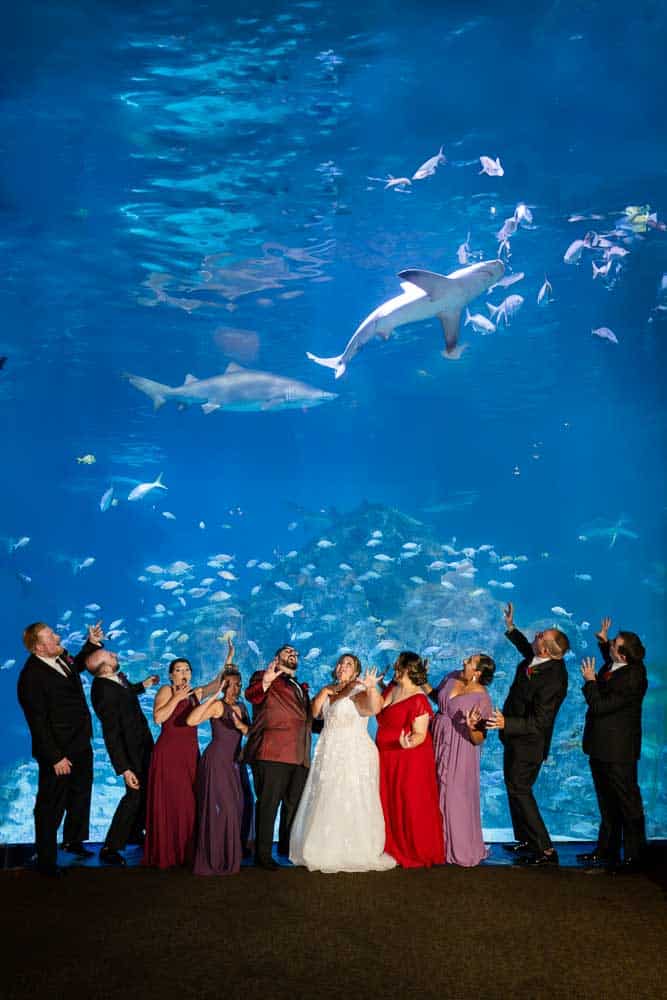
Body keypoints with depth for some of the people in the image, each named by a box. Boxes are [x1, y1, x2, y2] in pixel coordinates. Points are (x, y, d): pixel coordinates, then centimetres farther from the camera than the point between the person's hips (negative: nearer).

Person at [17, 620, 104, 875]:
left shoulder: (61, 656, -1)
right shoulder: (31, 677, -25)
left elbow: (76, 666, 25)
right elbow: (38, 723, -23)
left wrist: (92, 643, 12)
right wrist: (55, 758, -21)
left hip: (80, 745, 9)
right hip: (59, 752, -9)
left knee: (80, 796, 24)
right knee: (51, 807, 6)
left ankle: (73, 841, 45)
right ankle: (46, 861, 22)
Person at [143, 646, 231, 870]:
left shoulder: (196, 693, 13)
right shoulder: (166, 690, -2)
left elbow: (218, 682, 4)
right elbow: (158, 718, -16)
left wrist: (229, 659, -4)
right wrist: (177, 697, -14)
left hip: (191, 753, 5)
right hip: (168, 752, -5)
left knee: (188, 803, 4)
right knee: (169, 802, -5)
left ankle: (186, 852, 11)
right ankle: (166, 854, 1)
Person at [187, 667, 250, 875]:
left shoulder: (241, 708, 11)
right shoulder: (218, 705, -11)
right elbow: (191, 720, -25)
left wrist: (241, 725, -13)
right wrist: (213, 696, -27)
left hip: (233, 763, 7)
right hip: (216, 761, -7)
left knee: (235, 807, 9)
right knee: (218, 807, -7)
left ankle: (228, 856, 21)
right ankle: (213, 860, 3)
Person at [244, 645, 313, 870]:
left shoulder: (301, 688, 26)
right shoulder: (264, 677, 5)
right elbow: (251, 695, -15)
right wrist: (264, 684, -34)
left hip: (299, 756, 7)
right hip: (273, 752, -7)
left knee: (293, 804, 15)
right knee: (268, 803, -5)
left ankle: (287, 847, 28)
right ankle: (263, 853, 1)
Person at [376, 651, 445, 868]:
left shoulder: (418, 700, -20)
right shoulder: (391, 688, 4)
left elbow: (420, 734, -20)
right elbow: (379, 710, 17)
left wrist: (410, 742, -40)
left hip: (410, 760, -8)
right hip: (387, 760, 8)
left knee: (410, 805, 0)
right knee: (389, 804, 13)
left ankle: (416, 853, 15)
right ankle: (393, 848, 26)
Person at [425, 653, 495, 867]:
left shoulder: (483, 699, -20)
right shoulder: (452, 677, -4)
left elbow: (478, 740, -19)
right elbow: (437, 696, 17)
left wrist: (471, 727, -38)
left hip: (458, 753, -6)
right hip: (437, 744, 7)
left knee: (455, 798, 2)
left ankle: (461, 849, 21)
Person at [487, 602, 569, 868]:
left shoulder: (551, 680, -34)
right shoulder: (538, 660, -9)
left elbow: (539, 723, -32)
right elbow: (528, 650, 19)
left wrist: (506, 724, -43)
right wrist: (510, 627, 19)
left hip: (527, 744, -10)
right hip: (517, 739, 10)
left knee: (519, 791, -2)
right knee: (515, 788, 21)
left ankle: (546, 851, 5)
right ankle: (526, 841, 36)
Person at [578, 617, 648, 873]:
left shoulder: (631, 680, -27)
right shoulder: (615, 666, 0)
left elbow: (599, 705, -26)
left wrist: (590, 681, -14)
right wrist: (604, 642, 19)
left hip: (618, 750, -10)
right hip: (602, 746, 10)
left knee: (628, 803, 3)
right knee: (607, 802, 19)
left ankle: (633, 857, 14)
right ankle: (606, 850, 32)